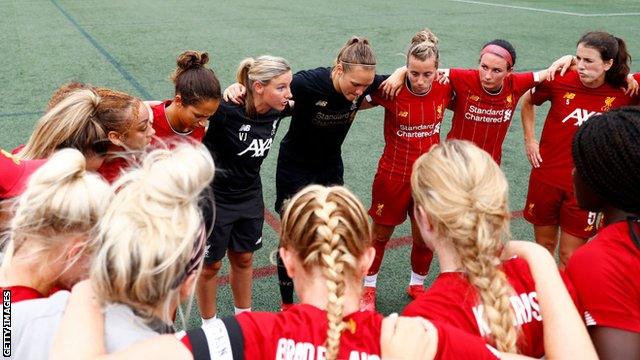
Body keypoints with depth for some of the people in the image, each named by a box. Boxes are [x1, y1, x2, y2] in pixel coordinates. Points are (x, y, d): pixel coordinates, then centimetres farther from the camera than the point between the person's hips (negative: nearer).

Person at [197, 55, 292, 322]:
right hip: (215, 198, -6)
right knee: (210, 265, 14)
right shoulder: (228, 110, -31)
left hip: (250, 196, 6)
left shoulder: (276, 111, -12)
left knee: (243, 259, 22)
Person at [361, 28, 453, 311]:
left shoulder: (444, 89, -11)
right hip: (394, 174, -2)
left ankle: (417, 285, 41)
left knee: (425, 237, 14)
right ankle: (368, 287, 37)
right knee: (381, 234, 15)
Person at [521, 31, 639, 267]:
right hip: (546, 178, 1)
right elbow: (528, 101, 10)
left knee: (569, 260, 7)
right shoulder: (561, 81, -9)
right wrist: (529, 140, 5)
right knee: (544, 246, 18)